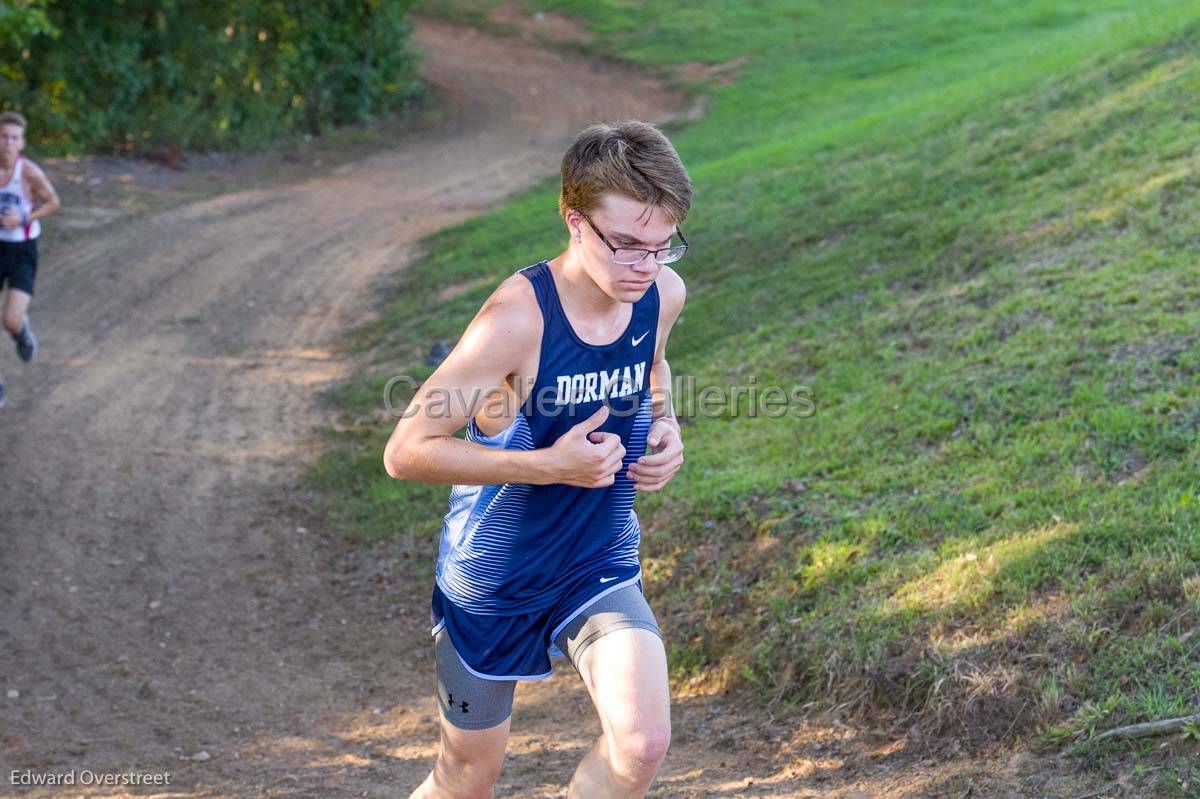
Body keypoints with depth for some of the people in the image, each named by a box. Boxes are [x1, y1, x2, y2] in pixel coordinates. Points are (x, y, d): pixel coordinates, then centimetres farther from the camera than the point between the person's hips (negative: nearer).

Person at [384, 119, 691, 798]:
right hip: (495, 580, -4)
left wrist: (664, 424, -6)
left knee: (643, 744, -18)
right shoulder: (517, 318, -29)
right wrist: (550, 465, -30)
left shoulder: (663, 294, -10)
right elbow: (406, 452, -25)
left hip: (601, 561, 4)